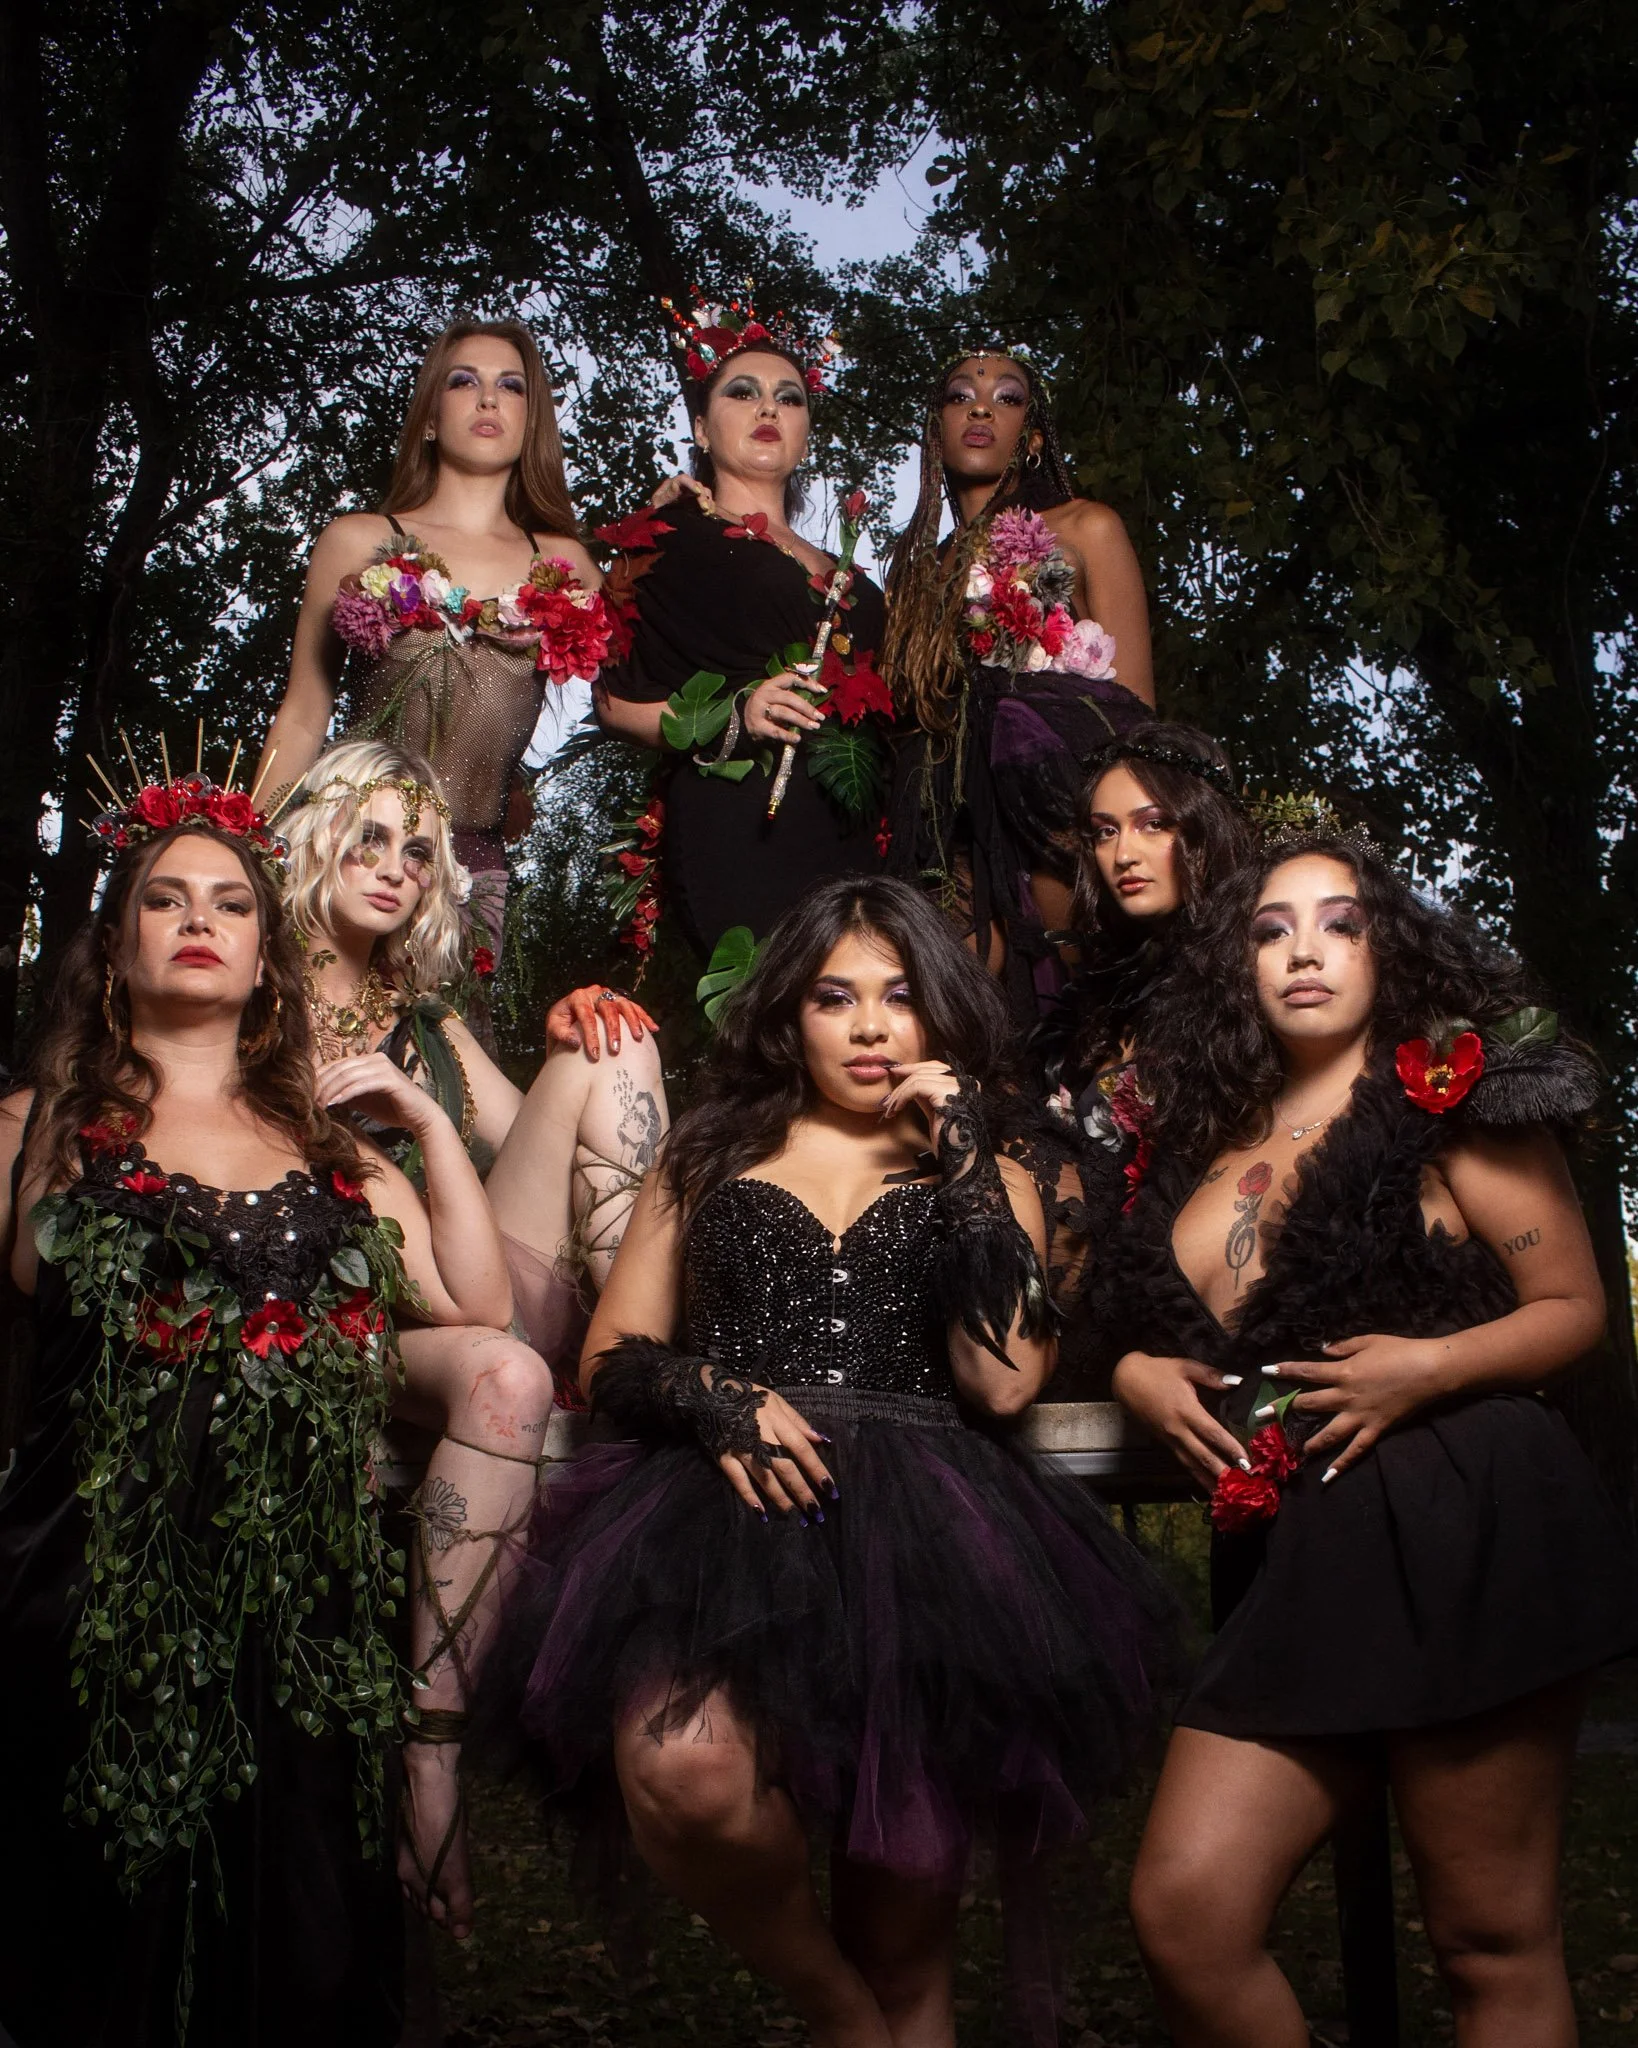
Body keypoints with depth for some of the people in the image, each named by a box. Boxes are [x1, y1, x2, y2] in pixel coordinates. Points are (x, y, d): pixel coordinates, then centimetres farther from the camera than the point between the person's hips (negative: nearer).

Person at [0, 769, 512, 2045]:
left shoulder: (332, 1149, 15)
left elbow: (480, 1306, 7)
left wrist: (431, 1125, 7)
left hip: (297, 1591, 3)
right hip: (104, 1596, -2)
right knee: (107, 1939, 6)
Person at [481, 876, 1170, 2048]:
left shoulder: (989, 1182, 21)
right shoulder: (710, 1160, 23)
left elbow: (1006, 1382, 4)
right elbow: (612, 1359, 16)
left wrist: (964, 1163, 3)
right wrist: (716, 1396, -5)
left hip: (921, 1508, -1)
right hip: (730, 1499, 1)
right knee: (680, 1767, -31)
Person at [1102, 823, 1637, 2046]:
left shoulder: (1447, 1091, 3)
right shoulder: (1211, 1146, 16)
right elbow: (1163, 1328, 25)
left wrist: (1429, 1367, -14)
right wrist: (1138, 1373, 3)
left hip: (1460, 1532, -4)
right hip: (1286, 1561, 5)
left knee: (1497, 1948, 1)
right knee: (1184, 1910, -5)